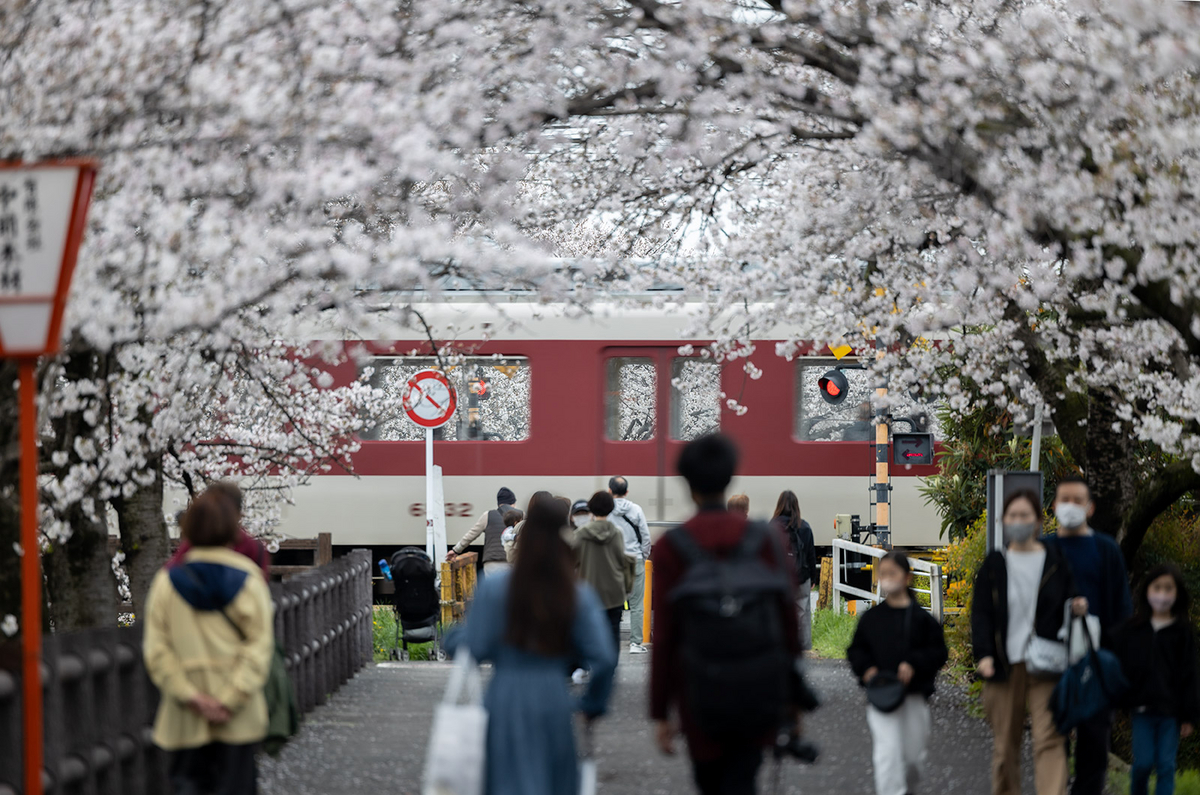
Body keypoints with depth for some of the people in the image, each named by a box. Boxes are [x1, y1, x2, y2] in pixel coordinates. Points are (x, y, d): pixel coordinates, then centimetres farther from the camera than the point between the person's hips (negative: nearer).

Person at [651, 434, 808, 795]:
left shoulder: (670, 548, -7)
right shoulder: (766, 539, -2)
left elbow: (664, 635, -7)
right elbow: (788, 618, 1)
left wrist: (660, 712, -2)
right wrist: (793, 696, 10)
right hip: (759, 694, 1)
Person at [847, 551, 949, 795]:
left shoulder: (920, 618, -1)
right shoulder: (871, 618, 4)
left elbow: (939, 652, -2)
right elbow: (856, 651, 11)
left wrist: (914, 664, -17)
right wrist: (866, 669, -8)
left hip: (914, 695, 0)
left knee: (914, 754, 11)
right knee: (887, 750, -13)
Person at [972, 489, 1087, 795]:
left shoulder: (1056, 562, 6)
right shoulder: (994, 565, 7)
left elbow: (1070, 601, 16)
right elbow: (981, 614, 2)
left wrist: (1077, 608, -9)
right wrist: (983, 654, -13)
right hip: (1004, 666, 1)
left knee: (1049, 740, -13)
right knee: (1005, 744, 7)